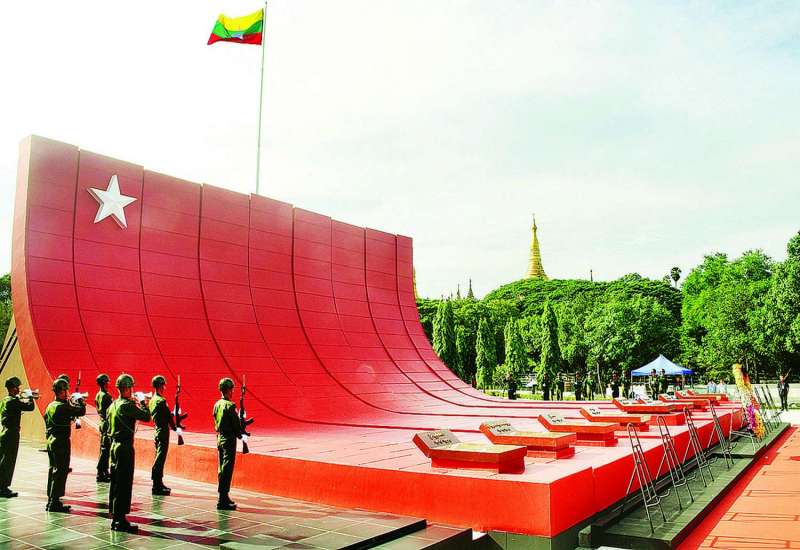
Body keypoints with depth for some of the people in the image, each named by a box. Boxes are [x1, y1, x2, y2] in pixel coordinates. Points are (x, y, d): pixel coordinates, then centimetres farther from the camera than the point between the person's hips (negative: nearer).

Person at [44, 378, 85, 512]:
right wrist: (79, 400, -3)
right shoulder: (63, 406, -18)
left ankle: (50, 500, 21)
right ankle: (54, 502, -2)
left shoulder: (50, 406, 9)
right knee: (60, 472, -3)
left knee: (53, 470, 15)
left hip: (51, 440, 9)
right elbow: (82, 411, -18)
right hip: (62, 441, -9)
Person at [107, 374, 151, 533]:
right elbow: (146, 417, -20)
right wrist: (142, 401, -3)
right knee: (124, 484, -4)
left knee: (115, 482, 15)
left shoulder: (113, 405, 10)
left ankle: (115, 517, 24)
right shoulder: (127, 405, -18)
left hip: (114, 445, 10)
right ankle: (120, 520, 0)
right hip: (125, 446, -9)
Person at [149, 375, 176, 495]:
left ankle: (158, 483, 22)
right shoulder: (161, 401, -17)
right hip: (163, 431, -9)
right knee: (160, 458, -6)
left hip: (157, 430, 9)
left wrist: (171, 414, 13)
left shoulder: (152, 400, 11)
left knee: (159, 457, 15)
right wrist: (175, 428, -5)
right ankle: (157, 486, -3)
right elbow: (169, 417, -15)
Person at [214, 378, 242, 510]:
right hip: (229, 439, -8)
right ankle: (223, 500, -3)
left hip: (219, 438, 8)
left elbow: (216, 422, 13)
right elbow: (236, 424, -14)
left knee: (222, 469, 14)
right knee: (227, 469, -4)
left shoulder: (217, 404, 7)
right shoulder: (230, 405, -17)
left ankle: (223, 497, 22)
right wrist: (240, 435, 2)